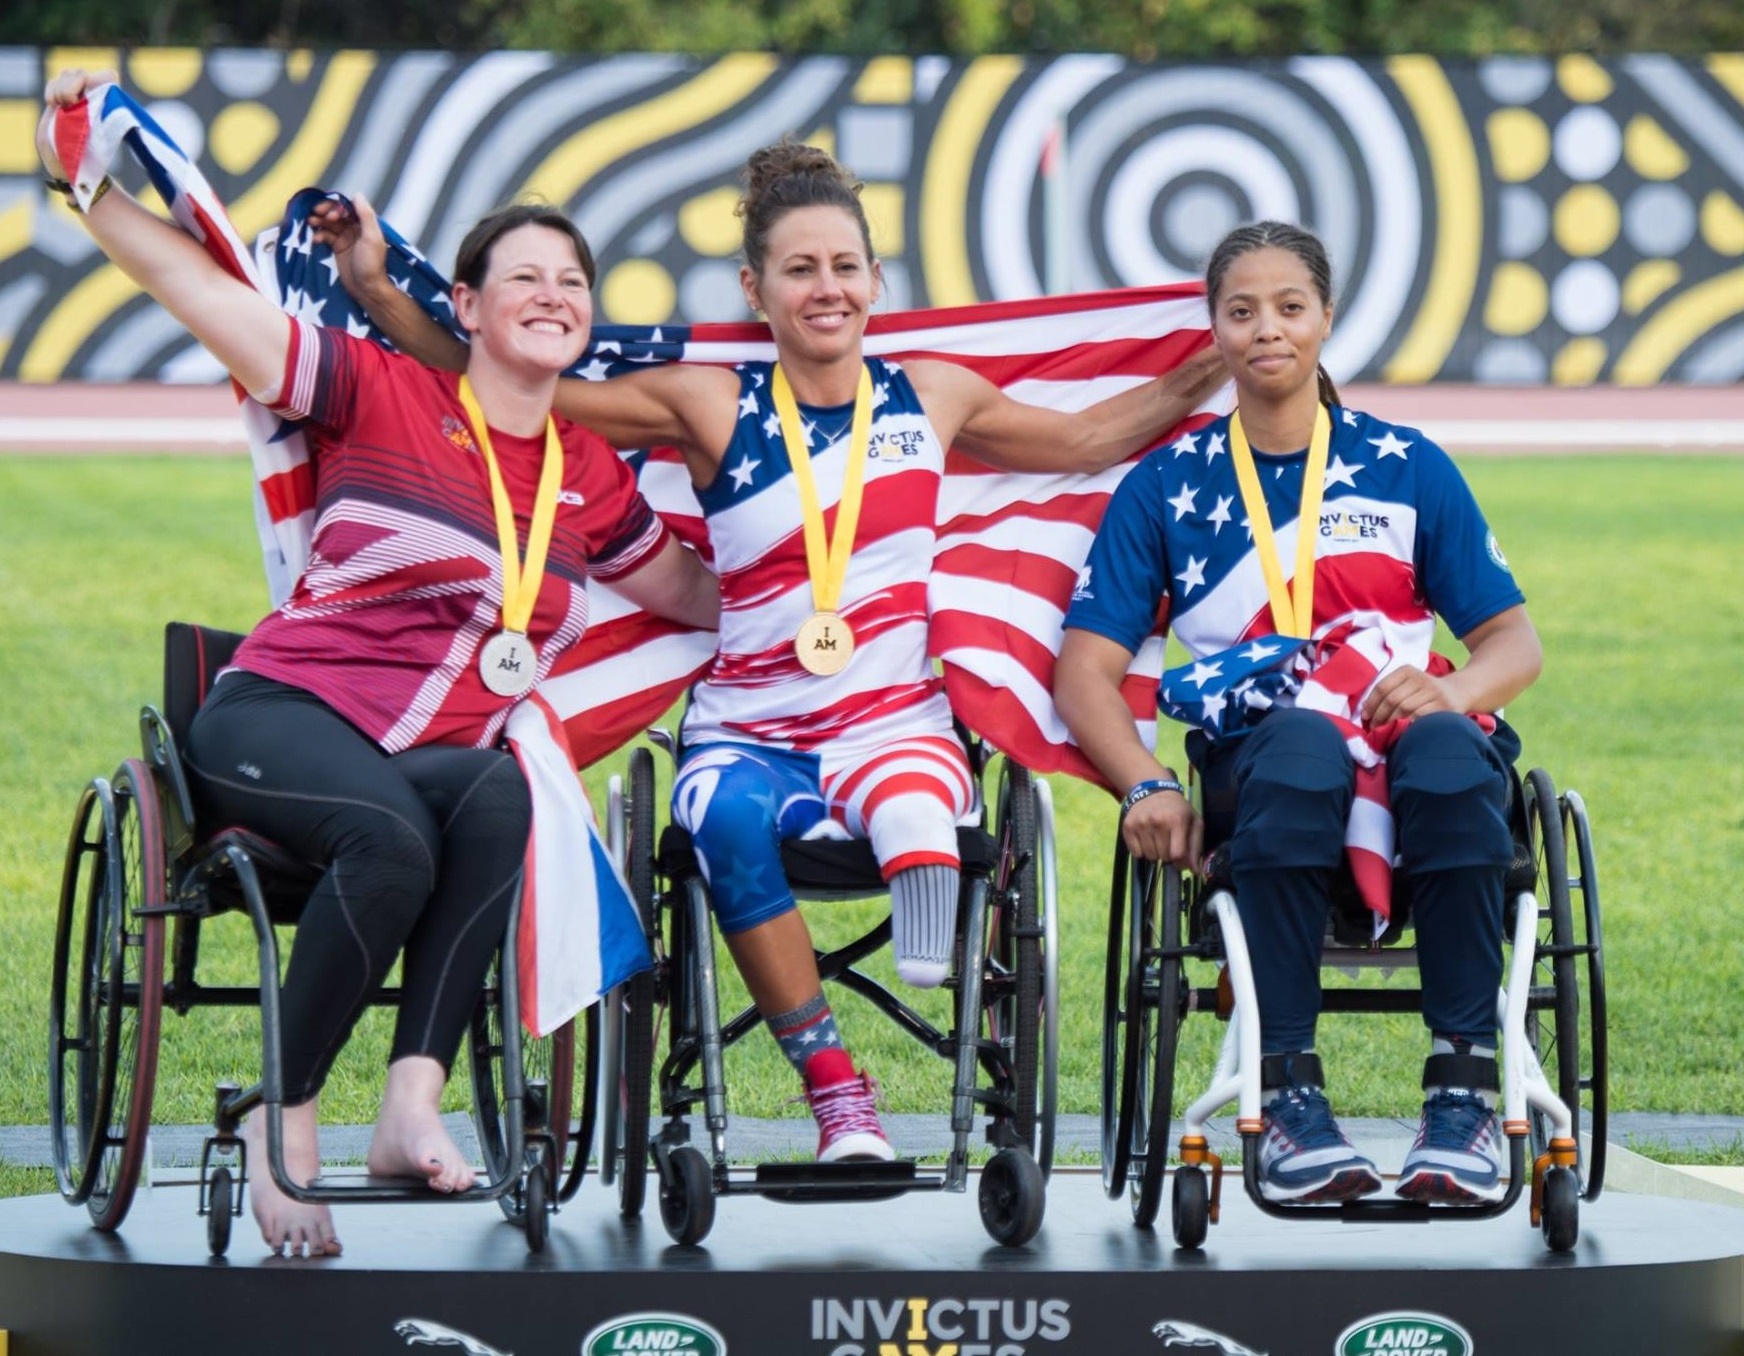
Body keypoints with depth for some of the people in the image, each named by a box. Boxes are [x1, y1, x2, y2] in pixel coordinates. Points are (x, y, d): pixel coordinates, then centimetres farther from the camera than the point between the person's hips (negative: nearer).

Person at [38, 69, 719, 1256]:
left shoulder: (592, 476, 15)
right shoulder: (381, 395, 0)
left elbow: (694, 595, 32)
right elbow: (190, 283, -4)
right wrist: (80, 180, -8)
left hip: (449, 754, 4)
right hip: (284, 717, -4)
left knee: (498, 795, -34)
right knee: (396, 836, -38)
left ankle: (415, 1103, -39)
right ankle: (285, 1127, -25)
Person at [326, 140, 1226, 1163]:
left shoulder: (931, 398, 12)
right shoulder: (712, 406, 4)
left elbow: (1088, 441, 28)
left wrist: (1212, 370, 24)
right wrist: (375, 287, -6)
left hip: (894, 721, 1)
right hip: (745, 732, -1)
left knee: (912, 811, -37)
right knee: (731, 820, -36)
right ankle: (834, 1088, -31)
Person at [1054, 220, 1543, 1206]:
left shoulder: (1406, 468, 16)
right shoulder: (1167, 487, 15)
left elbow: (1514, 640, 12)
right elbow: (1087, 668, 6)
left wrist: (1454, 691, -13)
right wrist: (1147, 786, -14)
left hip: (1407, 735, 1)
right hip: (1257, 750, -1)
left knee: (1451, 754, -37)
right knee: (1300, 737, -39)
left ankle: (1466, 1087, -35)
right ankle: (1289, 1091, -40)